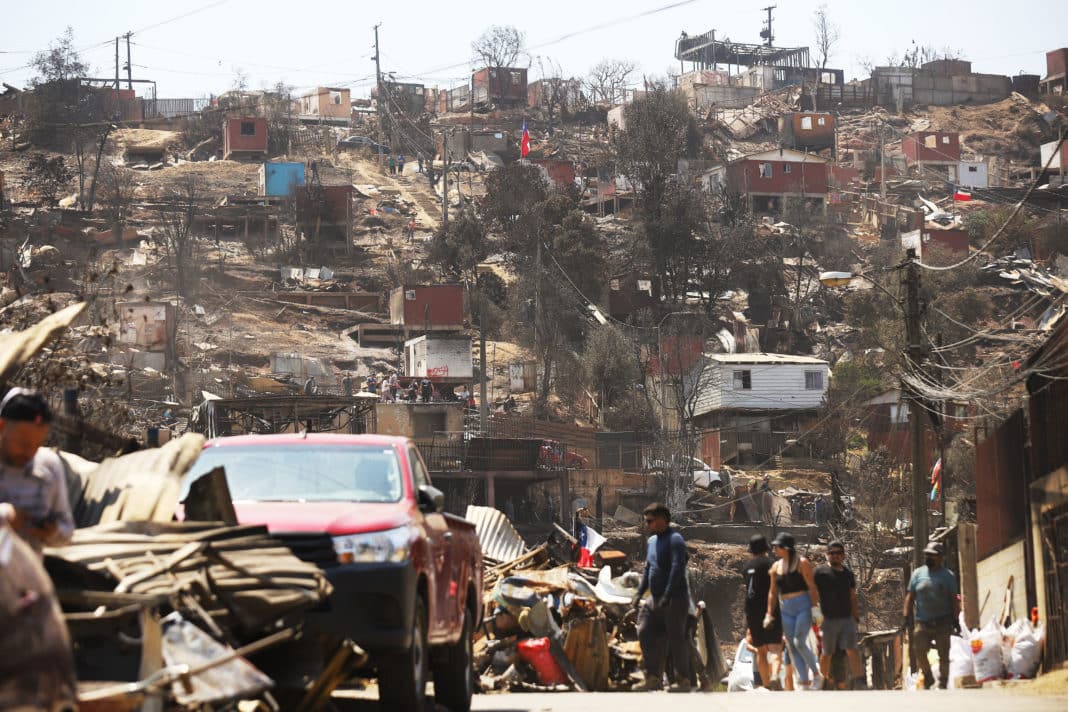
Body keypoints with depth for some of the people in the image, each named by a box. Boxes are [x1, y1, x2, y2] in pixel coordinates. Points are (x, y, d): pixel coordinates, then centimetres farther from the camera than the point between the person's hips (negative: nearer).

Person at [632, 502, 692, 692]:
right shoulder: (652, 541, 16)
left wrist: (666, 597, -25)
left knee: (676, 639, -4)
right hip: (655, 599, 8)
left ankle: (684, 680, 4)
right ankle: (654, 678, 8)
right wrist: (640, 594, 13)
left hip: (674, 599, -8)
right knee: (645, 633, 2)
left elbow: (677, 569, -20)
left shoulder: (675, 540, -11)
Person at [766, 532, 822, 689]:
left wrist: (815, 608, -18)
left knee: (799, 642, -18)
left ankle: (816, 672, 1)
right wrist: (769, 614, 11)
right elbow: (773, 592, 14)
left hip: (804, 606, -6)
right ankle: (804, 683, 6)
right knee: (792, 647, 2)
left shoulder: (802, 563, -6)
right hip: (786, 610, 6)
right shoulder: (776, 567, 11)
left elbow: (812, 587, -11)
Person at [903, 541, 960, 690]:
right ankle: (928, 677, 10)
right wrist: (907, 616, 2)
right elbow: (910, 597, 10)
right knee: (919, 651, -12)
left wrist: (956, 619, -1)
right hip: (923, 622, 1)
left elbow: (954, 599, 6)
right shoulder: (918, 574, 10)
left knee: (944, 655, -1)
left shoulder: (947, 576, 6)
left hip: (943, 623, -1)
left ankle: (943, 683, 11)